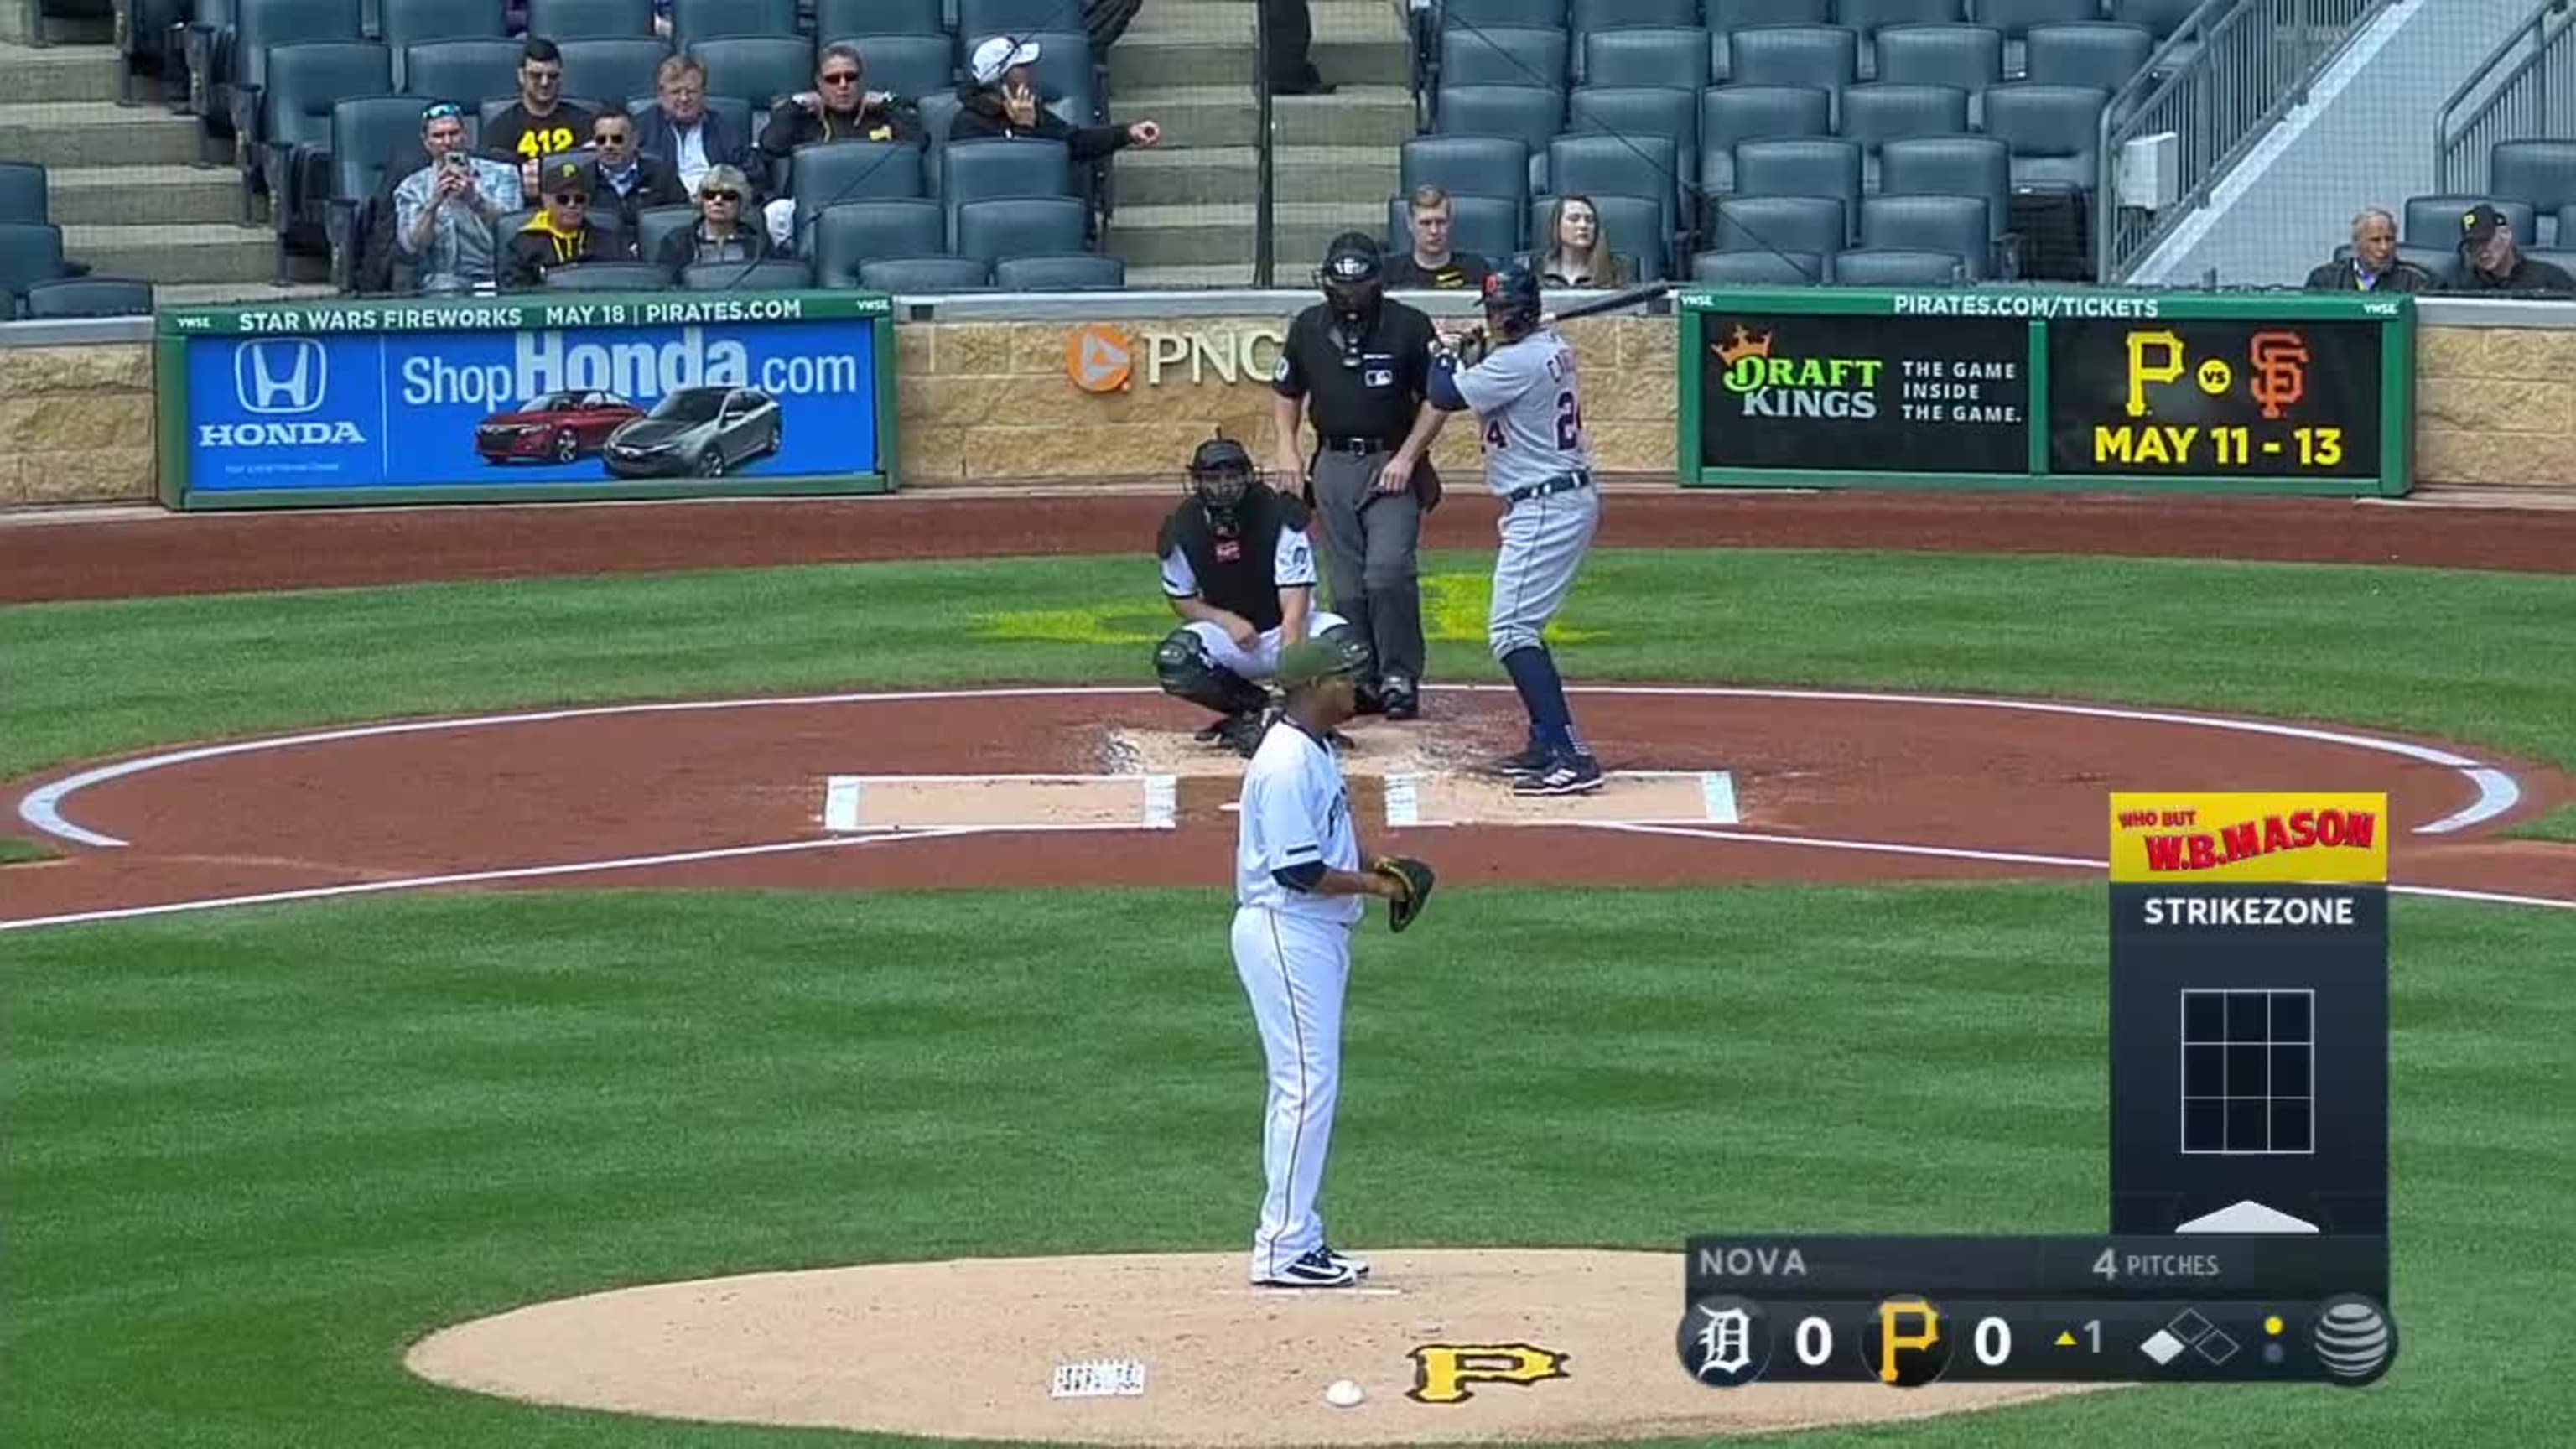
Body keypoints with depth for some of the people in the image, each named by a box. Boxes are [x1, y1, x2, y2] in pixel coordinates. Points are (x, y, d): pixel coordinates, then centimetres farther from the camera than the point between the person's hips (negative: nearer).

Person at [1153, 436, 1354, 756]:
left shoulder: (1279, 516, -19)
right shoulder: (1183, 529, -10)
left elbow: (1294, 606, -25)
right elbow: (1182, 600, 4)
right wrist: (1226, 620, -18)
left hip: (1285, 632, -2)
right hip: (1228, 634, 2)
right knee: (1172, 661, -29)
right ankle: (1254, 707, -4)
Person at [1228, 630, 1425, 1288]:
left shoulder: (1317, 751, 12)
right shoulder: (1287, 763, -20)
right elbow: (1298, 871, -24)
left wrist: (1372, 862, 7)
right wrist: (1374, 885, -15)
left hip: (1317, 936, 11)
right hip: (1286, 932, -11)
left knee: (1304, 1088, 14)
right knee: (1306, 1085, -10)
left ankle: (1300, 1238, 19)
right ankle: (1282, 1250, -8)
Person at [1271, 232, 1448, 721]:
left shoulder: (1409, 326, -6)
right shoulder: (1308, 328, 5)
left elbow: (1437, 400, -2)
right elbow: (1285, 391, 19)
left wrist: (1407, 457, -11)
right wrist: (1287, 449, 5)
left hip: (1393, 465, -4)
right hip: (1334, 465, 4)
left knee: (1388, 570, -18)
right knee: (1347, 585, 5)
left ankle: (1400, 678, -9)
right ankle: (1362, 681, 13)